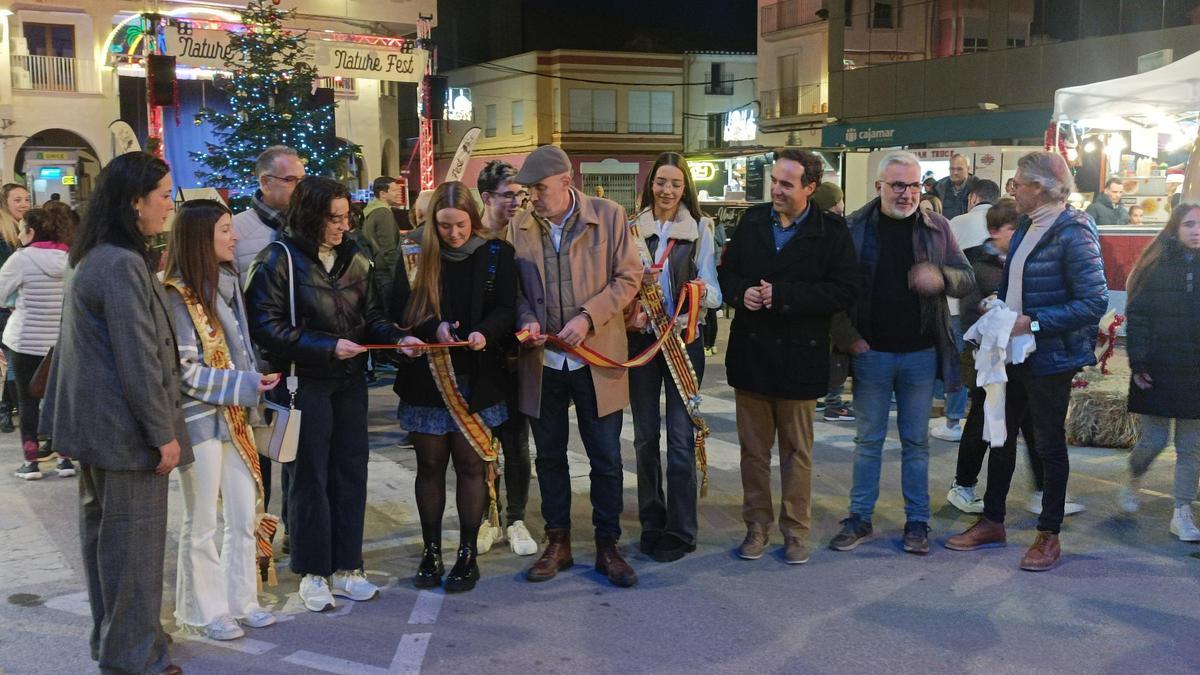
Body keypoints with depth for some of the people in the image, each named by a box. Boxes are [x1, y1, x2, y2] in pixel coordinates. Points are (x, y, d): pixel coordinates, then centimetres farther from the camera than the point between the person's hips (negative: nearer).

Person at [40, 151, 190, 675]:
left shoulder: (93, 259, 11)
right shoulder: (122, 265, -21)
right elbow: (138, 359, -22)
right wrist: (163, 432, -17)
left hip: (94, 421, 10)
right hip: (126, 427, -10)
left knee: (102, 529, 18)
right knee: (134, 539, 0)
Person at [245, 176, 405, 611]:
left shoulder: (354, 260, 8)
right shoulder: (279, 260, -9)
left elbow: (371, 315, 14)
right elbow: (267, 325, -15)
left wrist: (396, 337, -7)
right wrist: (327, 347, -20)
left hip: (349, 382, 5)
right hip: (305, 383, -5)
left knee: (350, 472, 9)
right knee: (309, 477, 3)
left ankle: (346, 567, 21)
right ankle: (312, 572, 15)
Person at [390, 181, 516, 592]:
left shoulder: (496, 254, 0)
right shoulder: (416, 256, 1)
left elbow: (506, 310, -2)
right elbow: (399, 312, -2)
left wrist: (484, 332, -22)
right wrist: (433, 329, -19)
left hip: (477, 376, -1)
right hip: (426, 376, 1)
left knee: (470, 464, 4)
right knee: (430, 465, 8)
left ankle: (467, 554, 14)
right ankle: (431, 551, 20)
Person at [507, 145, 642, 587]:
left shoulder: (609, 216, -5)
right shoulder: (519, 227, 2)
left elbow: (628, 276, -5)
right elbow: (516, 288, 10)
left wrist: (587, 318, -16)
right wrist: (526, 319, -11)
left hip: (597, 358, -2)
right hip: (542, 360, 3)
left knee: (606, 459, 5)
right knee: (549, 457, 12)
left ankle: (608, 547, 20)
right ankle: (557, 544, 27)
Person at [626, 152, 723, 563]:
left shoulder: (700, 229, 3)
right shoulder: (631, 228, 6)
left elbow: (712, 291, -2)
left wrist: (703, 291, -25)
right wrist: (636, 281, -15)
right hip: (640, 337, 2)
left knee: (681, 437, -5)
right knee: (645, 436, 8)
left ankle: (680, 531, 4)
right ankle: (651, 524, 20)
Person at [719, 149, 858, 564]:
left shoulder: (831, 231, -8)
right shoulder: (752, 222, 5)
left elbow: (845, 291, -15)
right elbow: (726, 271, 11)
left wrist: (783, 296, -20)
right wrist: (741, 292, -12)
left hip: (799, 358, -3)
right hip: (750, 354, 4)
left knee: (797, 451, 10)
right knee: (753, 448, 12)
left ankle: (795, 530, 22)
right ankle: (756, 525, 24)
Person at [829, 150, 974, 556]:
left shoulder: (936, 228, 2)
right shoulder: (855, 228, -3)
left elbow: (968, 279, 4)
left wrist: (941, 278, -18)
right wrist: (849, 337, -8)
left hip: (920, 353, 1)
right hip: (871, 351, -1)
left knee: (916, 442, 9)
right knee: (868, 440, 9)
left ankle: (917, 522, 19)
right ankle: (860, 519, 18)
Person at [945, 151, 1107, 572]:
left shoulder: (1072, 233, -17)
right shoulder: (1026, 228, 8)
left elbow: (1094, 303, -22)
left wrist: (1033, 324, -24)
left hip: (1049, 358, -8)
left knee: (1049, 443, 6)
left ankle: (1049, 536, 19)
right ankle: (992, 523, 28)